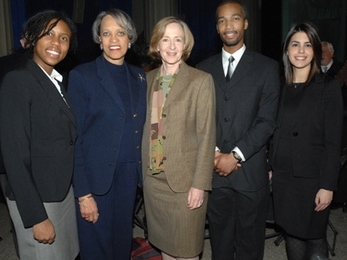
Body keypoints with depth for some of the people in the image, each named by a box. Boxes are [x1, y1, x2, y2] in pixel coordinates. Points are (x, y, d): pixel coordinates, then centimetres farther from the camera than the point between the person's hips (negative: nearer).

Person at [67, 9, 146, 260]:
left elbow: (139, 128, 11)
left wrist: (143, 172, 3)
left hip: (129, 176, 4)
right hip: (96, 178, -4)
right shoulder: (82, 76, -8)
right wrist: (83, 192, -13)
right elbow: (75, 137, -10)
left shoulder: (139, 77, 7)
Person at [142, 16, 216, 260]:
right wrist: (144, 169, 7)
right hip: (153, 177, 5)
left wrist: (200, 184, -14)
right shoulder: (149, 79, 7)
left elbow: (206, 135, -11)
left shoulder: (201, 80, -8)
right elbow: (148, 127, 12)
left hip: (184, 179, -4)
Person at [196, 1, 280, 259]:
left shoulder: (267, 67, 0)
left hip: (251, 171, -2)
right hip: (214, 169, 2)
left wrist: (236, 155, -13)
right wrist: (214, 152, -8)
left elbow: (267, 120, -6)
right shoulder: (204, 68, 9)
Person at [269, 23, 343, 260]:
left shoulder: (328, 86, -6)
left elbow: (333, 141, -10)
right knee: (292, 233, 14)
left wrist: (328, 185, -13)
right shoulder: (281, 86, 6)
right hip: (283, 176, 4)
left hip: (312, 177, -3)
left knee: (314, 237, 8)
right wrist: (270, 167, 7)